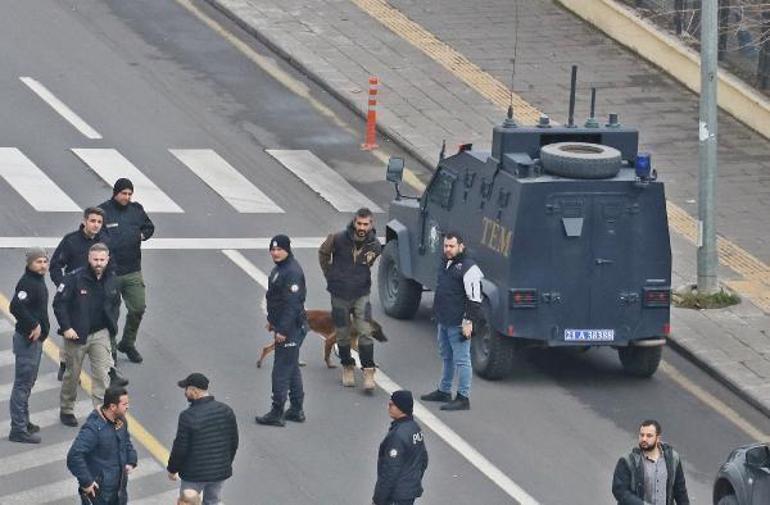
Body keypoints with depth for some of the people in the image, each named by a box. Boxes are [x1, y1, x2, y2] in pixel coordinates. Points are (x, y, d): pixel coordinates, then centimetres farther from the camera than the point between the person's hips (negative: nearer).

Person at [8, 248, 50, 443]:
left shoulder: (38, 280, 10)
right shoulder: (27, 282, -20)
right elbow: (16, 307, -33)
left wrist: (38, 327, 9)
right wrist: (33, 325, -25)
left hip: (35, 339, 10)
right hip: (27, 340, -10)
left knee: (28, 383, 20)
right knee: (22, 384, -6)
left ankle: (23, 422, 32)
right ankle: (18, 430, -4)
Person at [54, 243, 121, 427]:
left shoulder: (111, 280, 1)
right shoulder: (75, 279, -15)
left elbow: (115, 303, 19)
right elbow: (59, 303, -12)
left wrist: (112, 325, 8)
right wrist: (66, 328, -17)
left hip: (100, 334, 3)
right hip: (76, 334, -3)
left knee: (103, 374, -8)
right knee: (72, 374, 11)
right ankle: (66, 410, 29)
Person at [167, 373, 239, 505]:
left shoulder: (188, 416, -22)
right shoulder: (226, 411, -4)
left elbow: (180, 448, -17)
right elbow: (234, 442, 6)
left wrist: (172, 470, 0)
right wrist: (227, 463, 22)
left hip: (194, 474, -5)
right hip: (220, 472, 5)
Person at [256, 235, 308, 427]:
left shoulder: (292, 272, -22)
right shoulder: (279, 268, 11)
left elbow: (292, 303, -25)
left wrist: (283, 330, -25)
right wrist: (272, 320, 23)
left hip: (291, 328, -11)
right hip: (284, 326, 11)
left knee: (281, 369, -6)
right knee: (292, 368, 18)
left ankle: (276, 413, -1)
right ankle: (296, 410, 27)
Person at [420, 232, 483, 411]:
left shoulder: (468, 268, -15)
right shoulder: (446, 265, 15)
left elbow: (474, 299, -18)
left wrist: (469, 322, -20)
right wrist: (438, 315, 27)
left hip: (459, 324, -10)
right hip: (444, 322, 10)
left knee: (461, 360, -5)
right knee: (446, 357, 20)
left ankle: (463, 398, -3)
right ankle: (444, 391, 32)